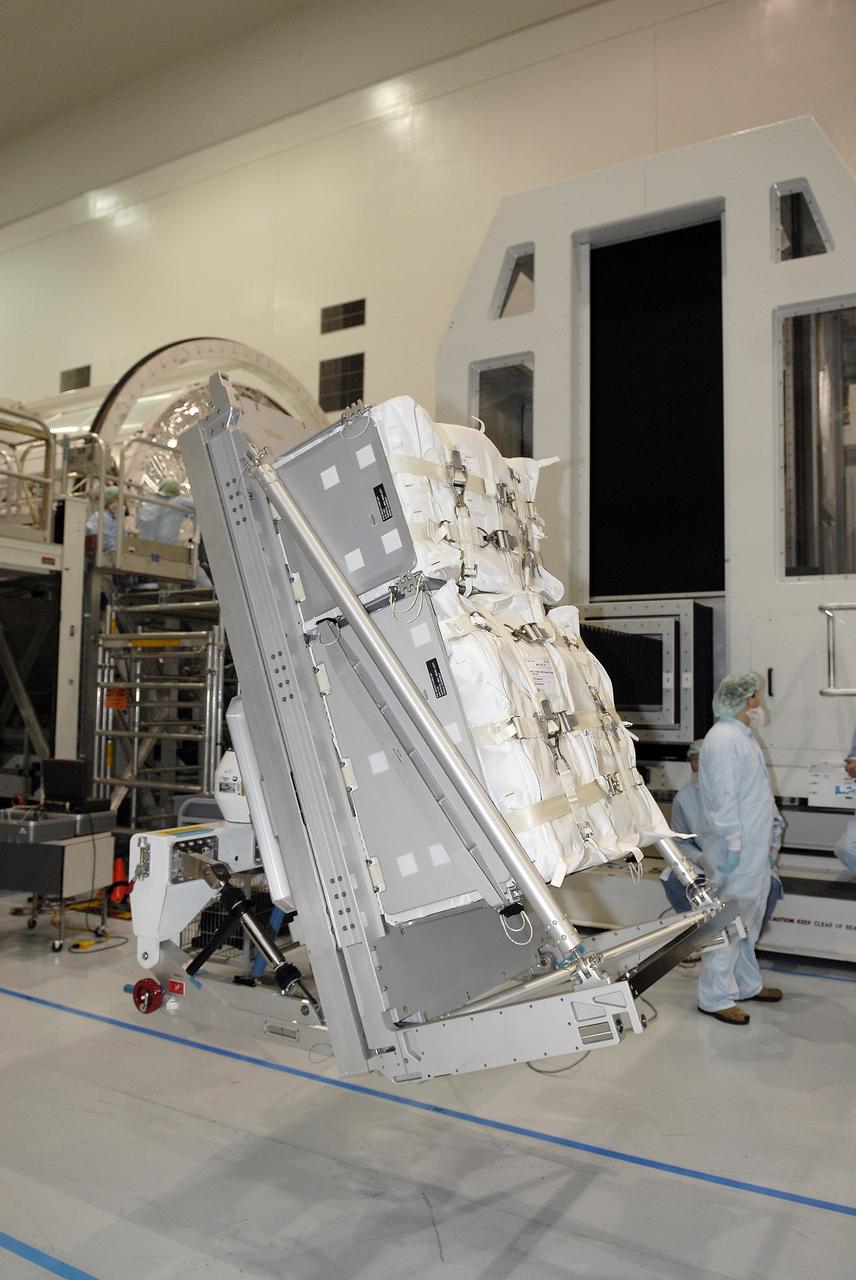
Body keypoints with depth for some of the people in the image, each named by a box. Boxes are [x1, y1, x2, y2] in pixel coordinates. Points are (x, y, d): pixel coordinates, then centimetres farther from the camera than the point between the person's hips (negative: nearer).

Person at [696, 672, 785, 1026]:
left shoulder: (744, 736, 16)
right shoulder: (723, 740, -18)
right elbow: (723, 797, -23)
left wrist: (774, 821, 21)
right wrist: (733, 842, -24)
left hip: (755, 848, 11)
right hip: (735, 851, -11)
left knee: (748, 920, 20)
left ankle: (746, 984, 34)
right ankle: (715, 997, 5)